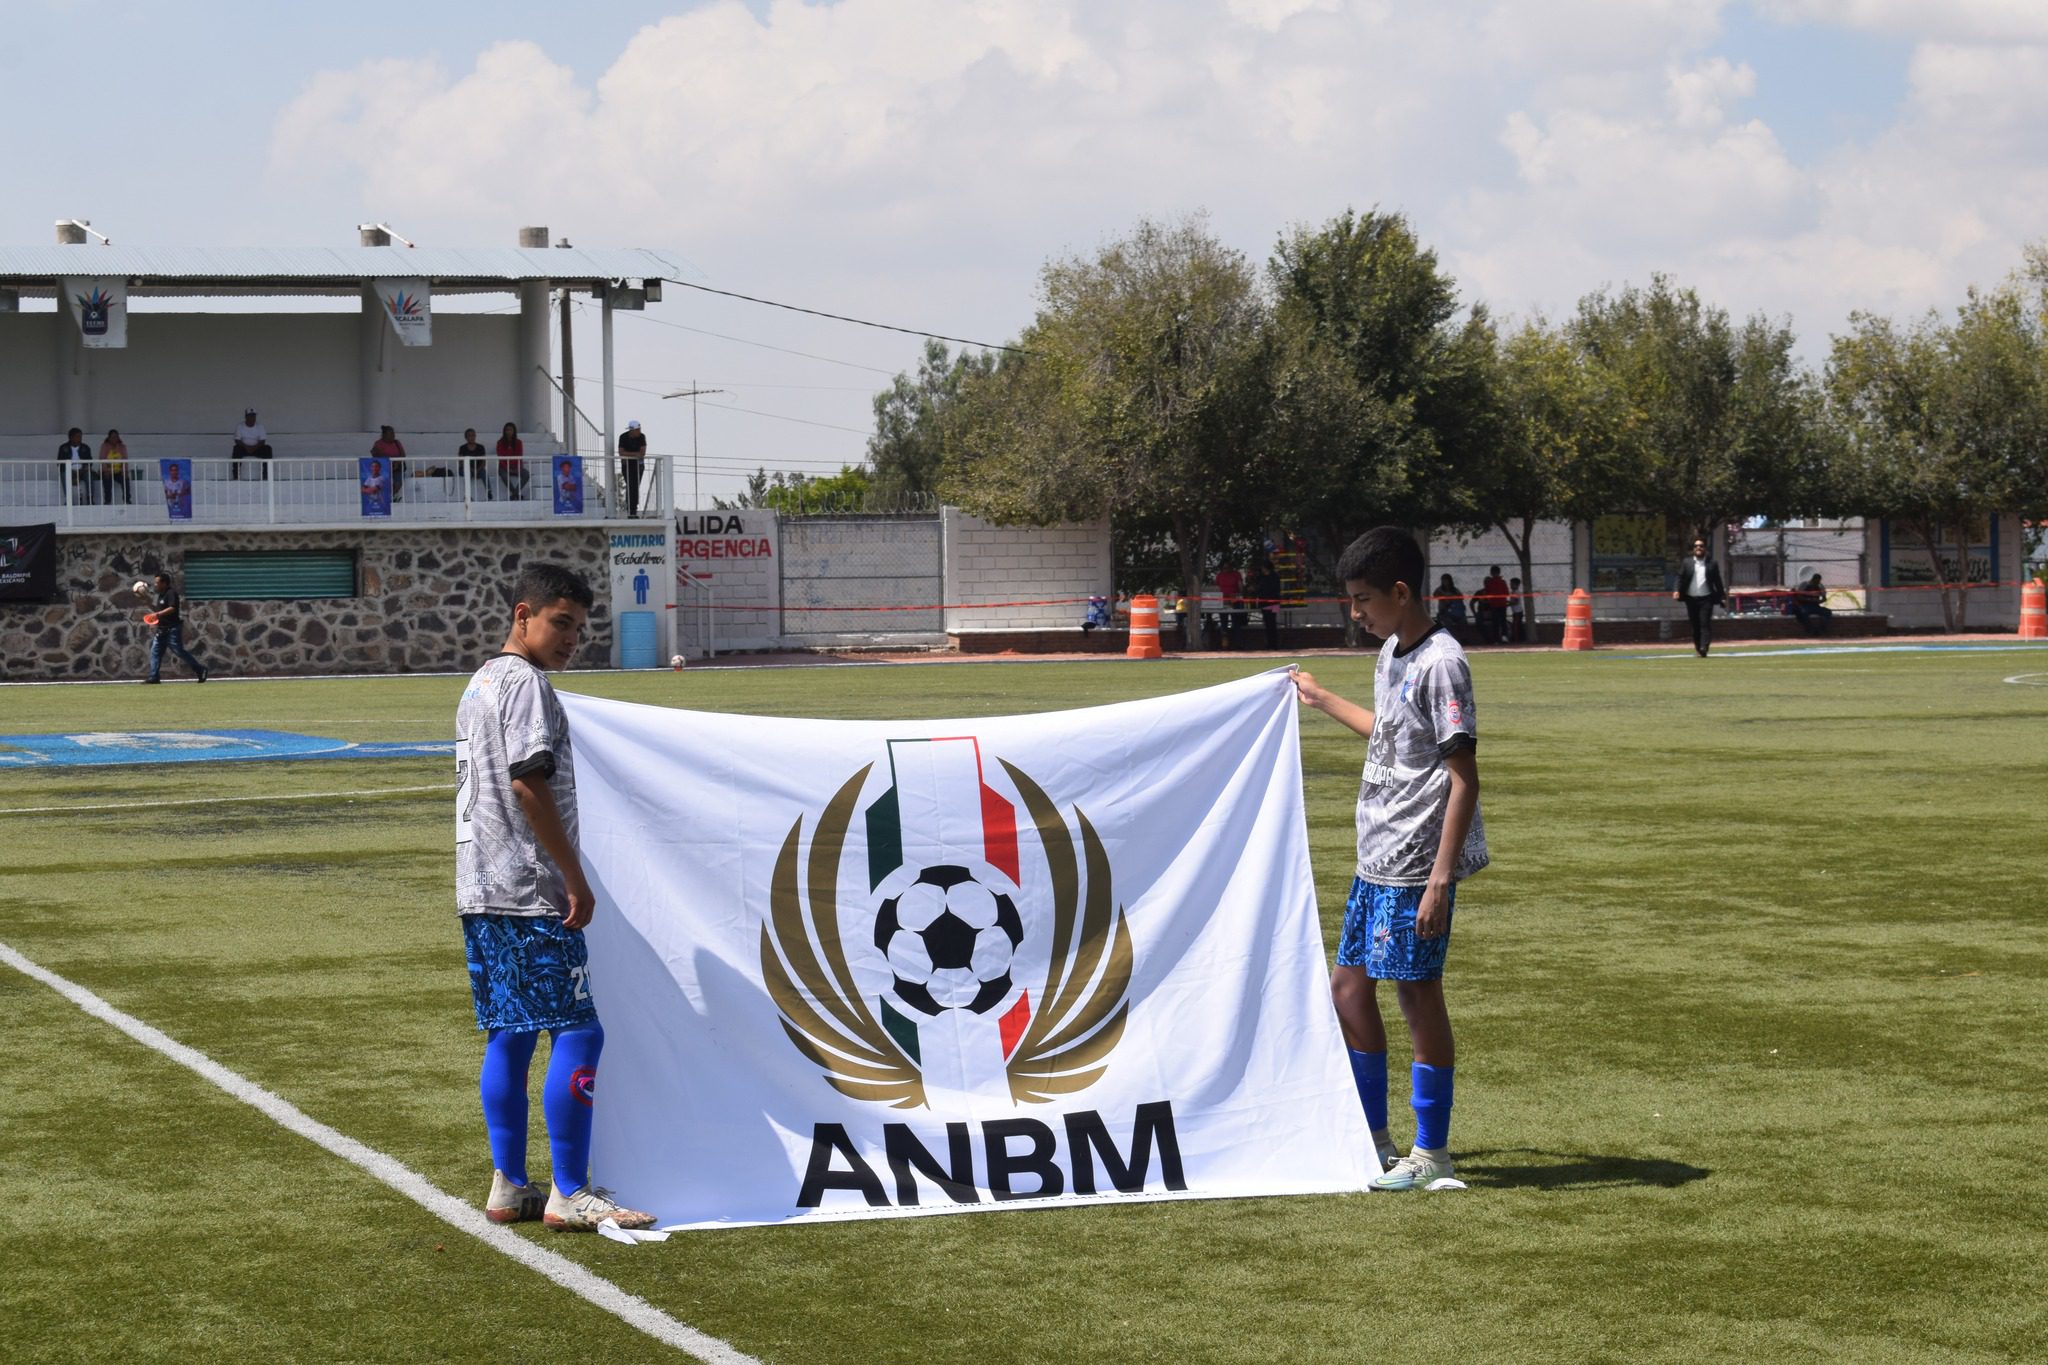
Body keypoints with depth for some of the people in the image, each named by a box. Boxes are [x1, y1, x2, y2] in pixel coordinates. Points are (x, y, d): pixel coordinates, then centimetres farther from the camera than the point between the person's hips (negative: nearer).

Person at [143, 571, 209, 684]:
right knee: (155, 651, 3)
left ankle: (199, 669, 2)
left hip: (173, 628, -10)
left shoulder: (171, 593, -13)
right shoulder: (161, 595, 17)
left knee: (179, 651, -8)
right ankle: (154, 677, 3)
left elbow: (172, 608, -25)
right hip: (162, 628, 10)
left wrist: (158, 614, -29)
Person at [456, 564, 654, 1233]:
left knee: (509, 1036, 12)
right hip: (529, 892, -10)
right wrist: (575, 877, -15)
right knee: (577, 1032, -7)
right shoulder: (526, 683, -11)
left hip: (481, 893, 10)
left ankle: (508, 1188, 14)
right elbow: (528, 781, -19)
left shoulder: (479, 685, 19)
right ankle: (570, 1194, -7)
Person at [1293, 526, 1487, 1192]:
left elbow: (1464, 778, -19)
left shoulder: (1440, 663, -16)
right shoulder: (1391, 655, 12)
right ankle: (1374, 1139, 24)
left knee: (1418, 992, -2)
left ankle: (1432, 1151, 8)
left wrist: (1440, 879, -23)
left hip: (1416, 865, -10)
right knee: (1349, 987, 13)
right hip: (1376, 862, 10)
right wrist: (1320, 698, 44)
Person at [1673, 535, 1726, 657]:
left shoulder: (1712, 565, 7)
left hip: (1706, 599, -2)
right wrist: (1677, 591, -12)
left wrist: (1722, 593, 4)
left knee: (1705, 623, -12)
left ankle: (1704, 648, -21)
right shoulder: (1686, 564, 9)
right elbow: (1680, 578, 3)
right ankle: (1698, 648, 17)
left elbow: (1717, 582, 9)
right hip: (1691, 599, 2)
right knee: (1695, 625, 6)